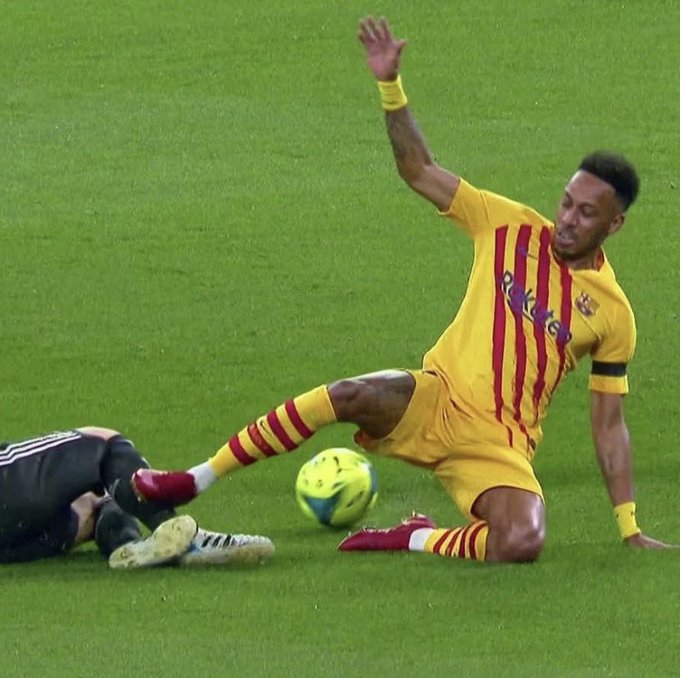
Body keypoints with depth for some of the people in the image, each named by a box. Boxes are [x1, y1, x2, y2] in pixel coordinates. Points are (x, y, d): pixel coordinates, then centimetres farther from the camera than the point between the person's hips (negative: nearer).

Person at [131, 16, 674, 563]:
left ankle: (417, 539, -3)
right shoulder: (512, 227, 6)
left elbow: (609, 425, 11)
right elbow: (419, 170, 5)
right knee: (352, 395, -34)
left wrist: (629, 528, 7)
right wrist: (390, 86, -9)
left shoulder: (612, 312, 5)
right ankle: (196, 480, -23)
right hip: (436, 398, 1)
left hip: (499, 446, -1)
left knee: (521, 545, -33)